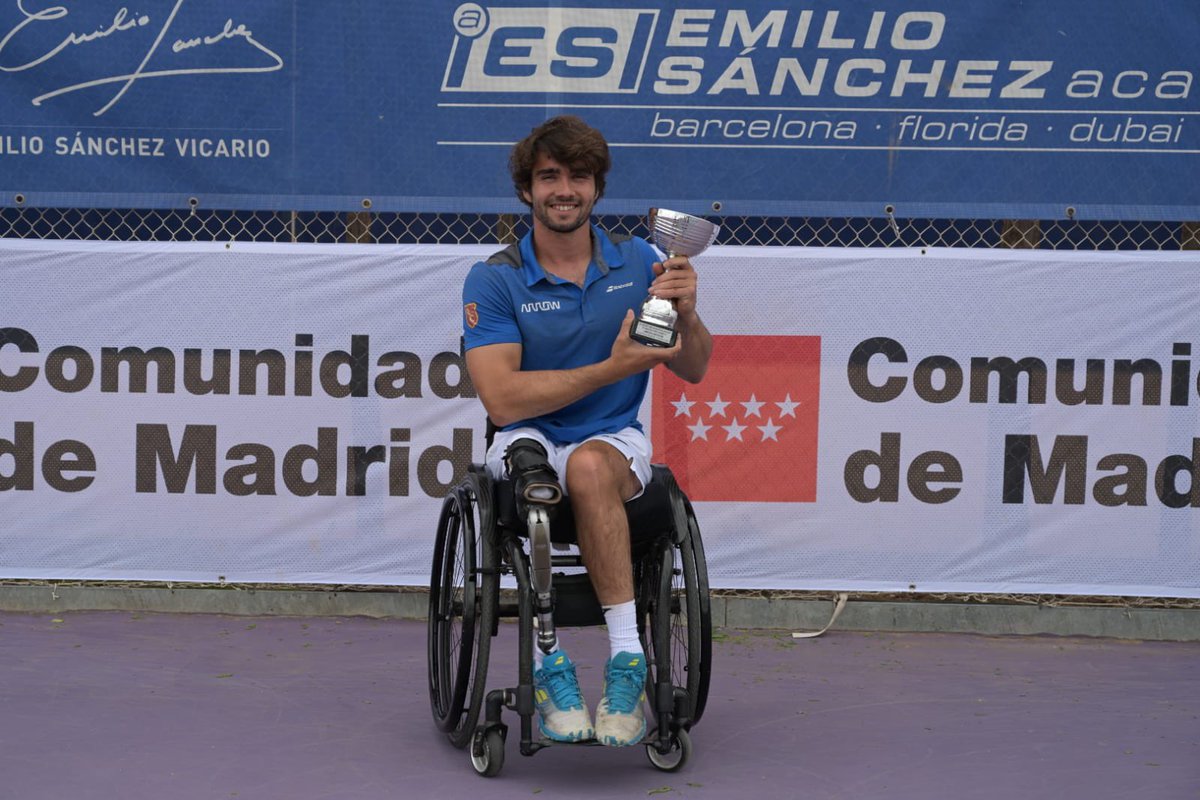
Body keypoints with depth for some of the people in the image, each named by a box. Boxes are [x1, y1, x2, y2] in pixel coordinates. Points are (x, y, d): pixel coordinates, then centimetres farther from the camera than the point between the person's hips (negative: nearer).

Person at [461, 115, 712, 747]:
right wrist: (614, 367, -22)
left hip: (615, 440, 1)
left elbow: (692, 371, 6)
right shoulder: (493, 280, -5)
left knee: (589, 466, -35)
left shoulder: (637, 262, 4)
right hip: (529, 437, 0)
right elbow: (502, 399, -16)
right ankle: (547, 659, -30)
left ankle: (627, 660, -34)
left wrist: (685, 315, -17)